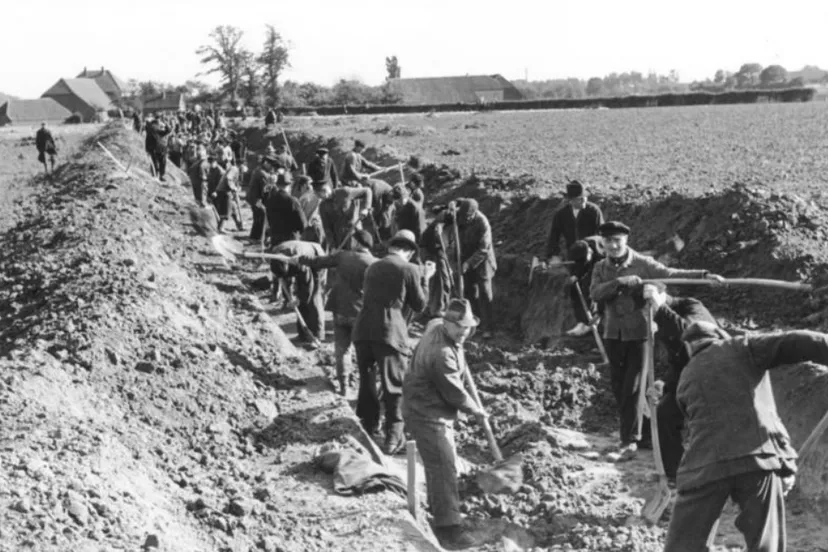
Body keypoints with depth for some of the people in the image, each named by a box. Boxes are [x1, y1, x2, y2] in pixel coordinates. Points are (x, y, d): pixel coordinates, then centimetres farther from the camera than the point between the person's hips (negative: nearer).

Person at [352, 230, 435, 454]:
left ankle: (368, 425, 32)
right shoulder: (410, 270, 0)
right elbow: (419, 306, 6)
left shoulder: (373, 267, 17)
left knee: (366, 381, 20)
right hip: (390, 334, -5)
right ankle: (394, 435, 5)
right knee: (393, 385, 3)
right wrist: (425, 279, 18)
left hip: (362, 331, 6)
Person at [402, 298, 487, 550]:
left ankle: (440, 512, 38)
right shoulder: (441, 354, -31)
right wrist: (476, 411, -5)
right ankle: (449, 529, -13)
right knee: (443, 467, -13)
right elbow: (455, 393, -22)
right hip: (427, 414, -11)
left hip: (436, 412, 11)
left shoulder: (436, 325, -2)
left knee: (441, 463, 22)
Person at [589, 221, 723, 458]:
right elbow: (595, 293, -10)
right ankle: (642, 433, 23)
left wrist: (704, 275, -27)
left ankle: (630, 439, 3)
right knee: (618, 388, 9)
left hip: (638, 333, -4)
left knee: (632, 387, -5)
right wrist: (620, 282, -25)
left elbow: (670, 274, -15)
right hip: (613, 334, 4)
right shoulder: (601, 268, 6)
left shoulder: (642, 264, -5)